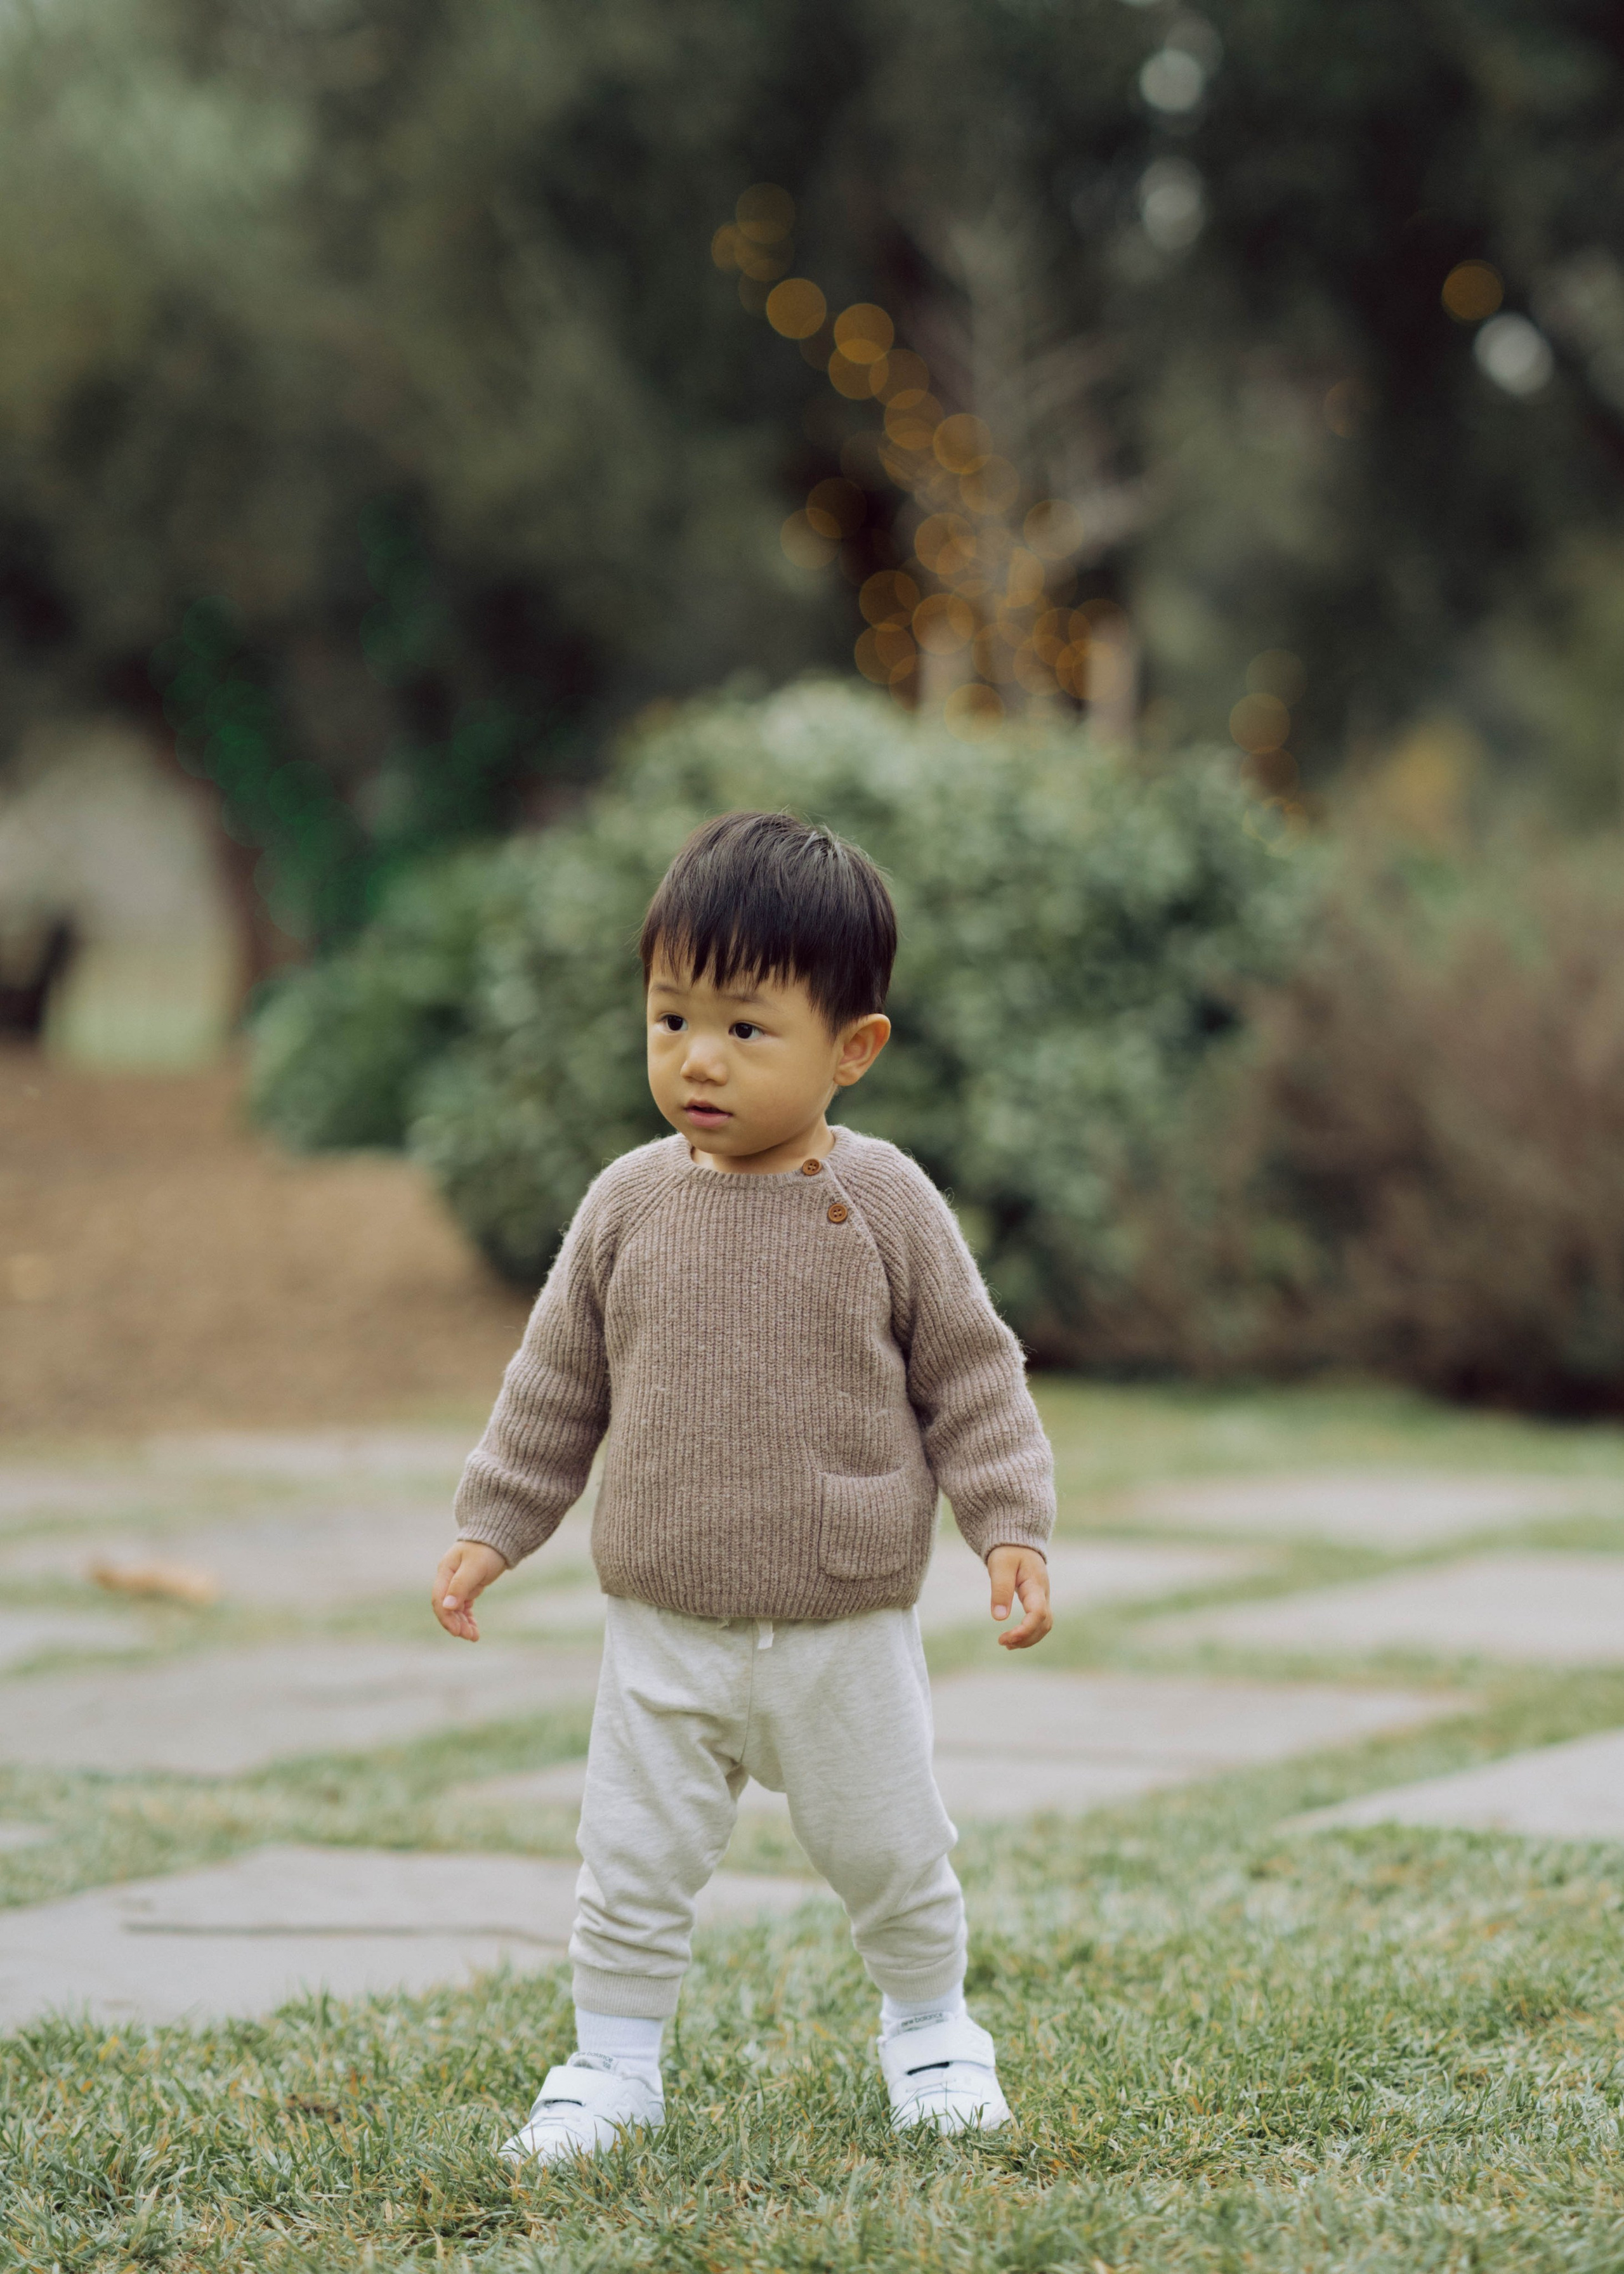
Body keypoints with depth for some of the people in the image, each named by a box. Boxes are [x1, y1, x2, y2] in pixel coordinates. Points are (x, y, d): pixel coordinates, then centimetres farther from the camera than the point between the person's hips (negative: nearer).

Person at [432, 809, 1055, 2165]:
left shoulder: (886, 1204, -8)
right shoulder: (632, 1205, -2)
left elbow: (969, 1374, -2)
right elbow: (560, 1380, 8)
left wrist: (1010, 1526, -10)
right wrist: (494, 1528, 6)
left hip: (846, 1631, -1)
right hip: (664, 1630, 1)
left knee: (890, 1858, 12)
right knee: (633, 1867, 3)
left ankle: (931, 2029, 35)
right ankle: (615, 2062, 19)